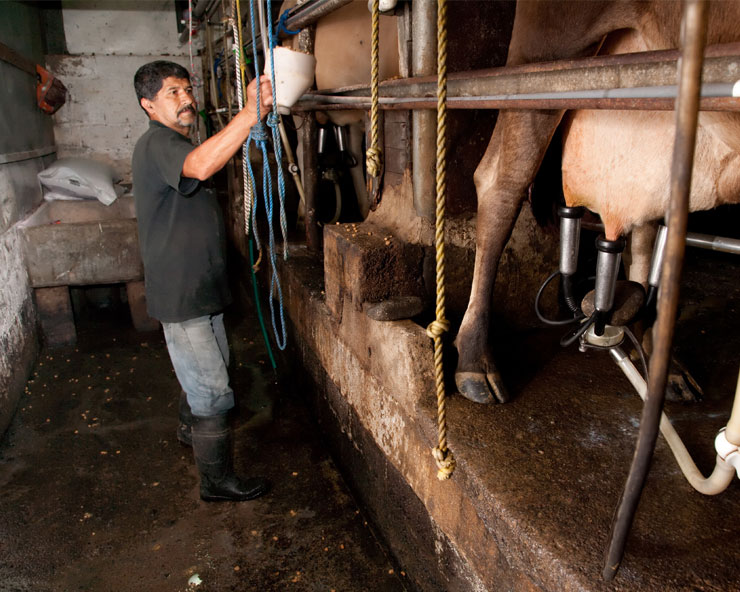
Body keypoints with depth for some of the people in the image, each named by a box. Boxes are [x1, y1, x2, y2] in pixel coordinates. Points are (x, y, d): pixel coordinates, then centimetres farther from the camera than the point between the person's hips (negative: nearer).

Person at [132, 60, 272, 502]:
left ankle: (191, 429, 52)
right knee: (213, 392, -2)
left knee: (202, 374, 28)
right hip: (182, 295, -11)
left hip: (200, 288, 11)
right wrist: (252, 111, -47)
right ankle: (218, 481, 14)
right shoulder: (157, 144, -21)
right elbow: (201, 165, -43)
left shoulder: (175, 143, 15)